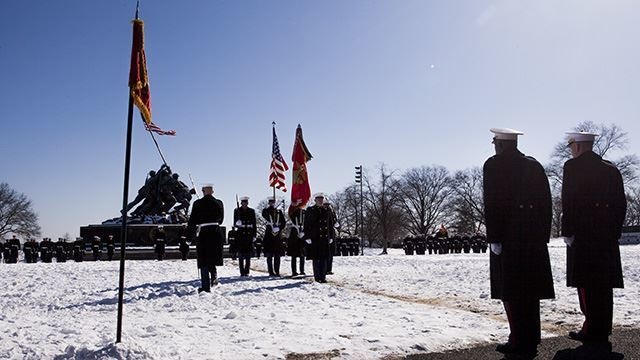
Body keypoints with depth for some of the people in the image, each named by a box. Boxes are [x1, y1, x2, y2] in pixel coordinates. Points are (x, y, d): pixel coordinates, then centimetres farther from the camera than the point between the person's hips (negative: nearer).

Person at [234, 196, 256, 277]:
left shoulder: (251, 211, 10)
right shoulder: (237, 211, 5)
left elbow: (254, 224, 10)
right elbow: (235, 223, 4)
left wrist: (254, 235, 5)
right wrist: (237, 224, -20)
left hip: (249, 234, 2)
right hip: (240, 234, -1)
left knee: (248, 255, 0)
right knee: (241, 255, -3)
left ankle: (247, 271, 6)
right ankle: (242, 272, 1)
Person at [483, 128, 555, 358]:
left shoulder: (494, 165, -5)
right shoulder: (534, 165, 12)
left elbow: (492, 204, -13)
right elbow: (546, 202, 10)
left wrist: (493, 238, -11)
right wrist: (543, 235, 14)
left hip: (508, 237, -6)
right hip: (535, 237, 6)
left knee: (511, 292, 1)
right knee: (530, 291, 12)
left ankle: (519, 343, 3)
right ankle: (531, 343, 20)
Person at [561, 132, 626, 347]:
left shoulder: (573, 166, -6)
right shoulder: (611, 169, 13)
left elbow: (569, 201, -13)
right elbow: (621, 203, 13)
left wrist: (567, 232, -9)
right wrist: (615, 231, 17)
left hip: (583, 234, -7)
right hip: (607, 235, 7)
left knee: (587, 283, -1)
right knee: (604, 284, 12)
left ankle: (594, 332, 1)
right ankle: (602, 333, 21)